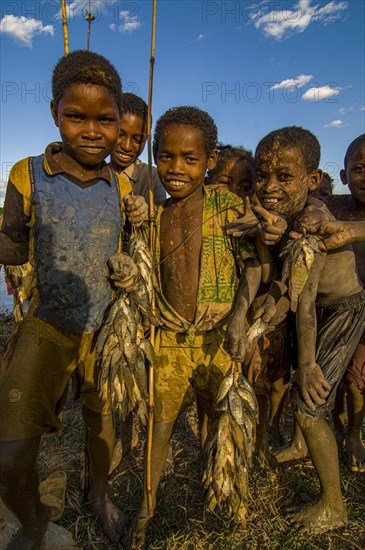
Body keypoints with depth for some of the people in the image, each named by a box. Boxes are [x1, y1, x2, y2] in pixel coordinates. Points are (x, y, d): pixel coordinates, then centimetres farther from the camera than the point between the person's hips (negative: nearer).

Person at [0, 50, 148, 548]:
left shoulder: (121, 186, -1)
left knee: (101, 417, 21)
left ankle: (98, 495, 54)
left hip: (105, 326, 3)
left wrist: (138, 222, -11)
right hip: (47, 326, -2)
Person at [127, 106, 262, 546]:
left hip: (217, 339, -1)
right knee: (160, 424, 10)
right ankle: (146, 506, 34)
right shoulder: (153, 215, 1)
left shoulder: (227, 206, -8)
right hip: (168, 340, 2)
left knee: (214, 419, 19)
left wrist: (239, 314, -23)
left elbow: (252, 264, -9)